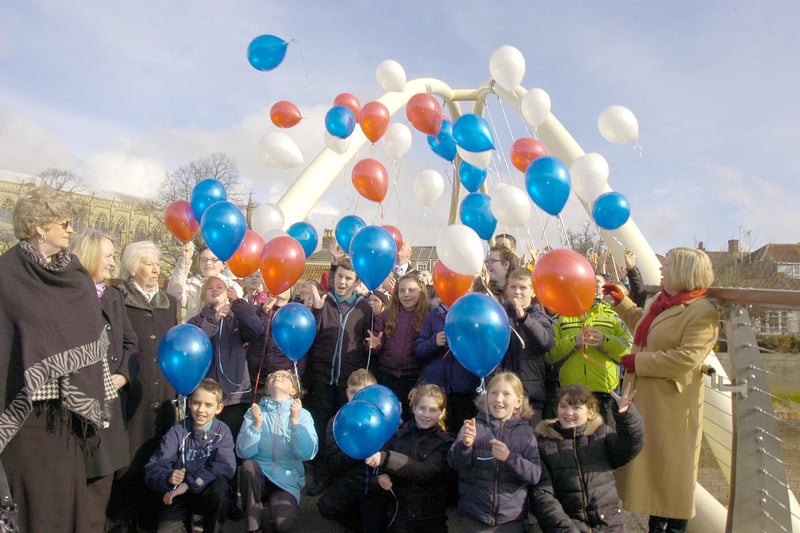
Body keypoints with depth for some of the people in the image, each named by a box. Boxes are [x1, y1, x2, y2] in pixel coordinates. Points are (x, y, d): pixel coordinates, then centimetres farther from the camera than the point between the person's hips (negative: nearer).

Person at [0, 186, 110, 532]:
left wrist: (99, 391, 10)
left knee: (71, 494, 12)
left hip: (70, 407, 5)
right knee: (41, 498, 4)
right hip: (28, 409, -4)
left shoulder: (75, 273, 7)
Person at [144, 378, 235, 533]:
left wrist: (189, 484, -26)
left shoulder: (222, 431, -5)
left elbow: (226, 467, -20)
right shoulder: (177, 432, -5)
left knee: (219, 486, -30)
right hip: (179, 495, 0)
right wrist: (168, 478, -34)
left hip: (210, 495, 1)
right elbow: (152, 469, -12)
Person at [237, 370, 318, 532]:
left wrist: (295, 420, -21)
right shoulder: (255, 411, 3)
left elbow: (307, 454, -14)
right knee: (248, 465, -30)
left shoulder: (302, 415, -1)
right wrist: (257, 423, -19)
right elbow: (243, 452, -6)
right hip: (258, 475, 2)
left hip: (286, 480, -2)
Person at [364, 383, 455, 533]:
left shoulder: (445, 442, -8)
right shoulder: (397, 436, -3)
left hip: (433, 520, -1)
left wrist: (386, 458, -34)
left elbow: (425, 472, -24)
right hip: (399, 516, 1)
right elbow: (380, 473, 1)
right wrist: (381, 480, -23)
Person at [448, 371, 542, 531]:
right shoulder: (475, 425, -3)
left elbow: (535, 475, -7)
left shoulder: (525, 431, -2)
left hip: (511, 518, 0)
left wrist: (509, 457, -23)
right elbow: (455, 463, -8)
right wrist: (465, 445, -28)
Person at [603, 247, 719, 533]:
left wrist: (639, 361, -20)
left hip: (671, 402, -9)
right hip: (644, 397, 9)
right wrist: (621, 301, 25)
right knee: (648, 461, 18)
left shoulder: (703, 312, -18)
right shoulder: (663, 298, 9)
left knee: (671, 465, 6)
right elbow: (643, 323, 28)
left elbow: (686, 358, -26)